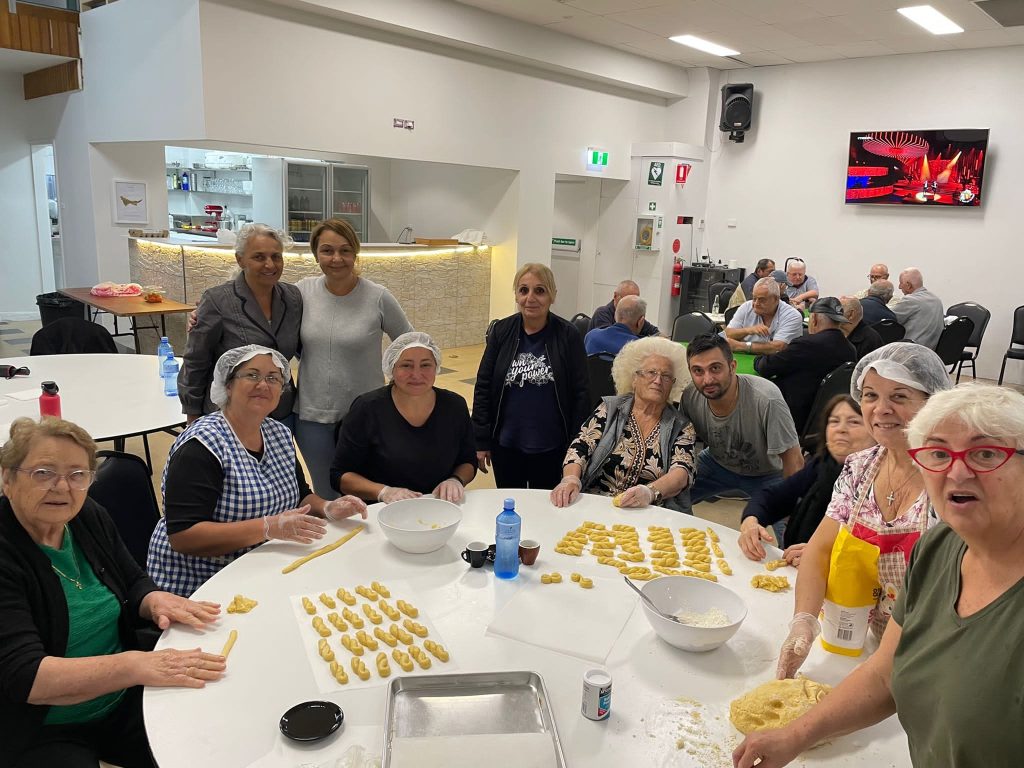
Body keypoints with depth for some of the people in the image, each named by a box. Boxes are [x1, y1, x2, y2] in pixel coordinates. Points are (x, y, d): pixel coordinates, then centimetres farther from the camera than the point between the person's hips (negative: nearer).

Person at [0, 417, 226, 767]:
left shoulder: (88, 516, 0)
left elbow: (134, 583, 11)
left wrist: (156, 600, -12)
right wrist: (134, 666, -37)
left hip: (126, 701, 5)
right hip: (41, 734, -5)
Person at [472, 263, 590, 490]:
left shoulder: (568, 336, -8)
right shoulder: (501, 331, -2)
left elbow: (580, 394, -5)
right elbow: (483, 387, 1)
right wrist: (481, 441, -1)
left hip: (551, 448, -2)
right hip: (505, 445, 2)